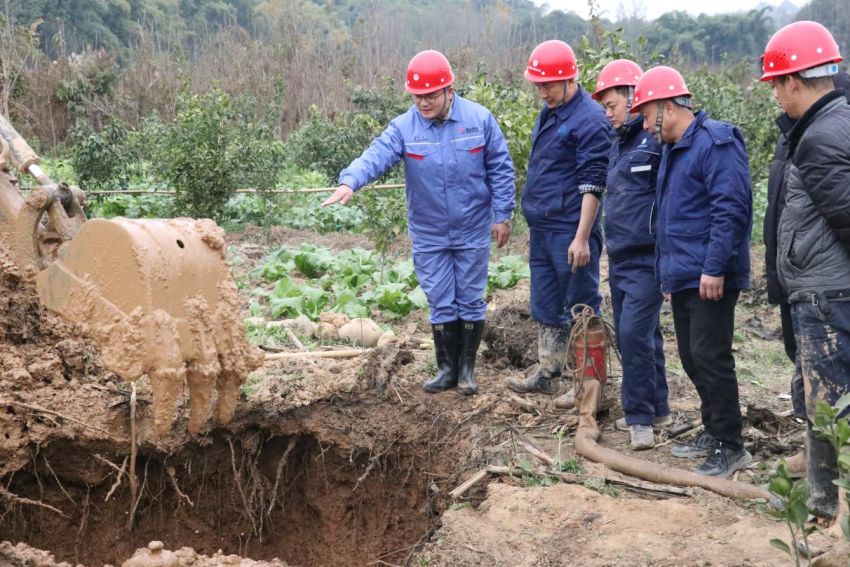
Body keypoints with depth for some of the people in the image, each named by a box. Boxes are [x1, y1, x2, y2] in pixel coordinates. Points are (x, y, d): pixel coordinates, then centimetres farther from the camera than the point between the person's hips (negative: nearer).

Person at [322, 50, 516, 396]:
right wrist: (349, 182, -43)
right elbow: (376, 156, -24)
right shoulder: (403, 128, -8)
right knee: (441, 304, 8)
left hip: (473, 233, -1)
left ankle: (467, 368, 24)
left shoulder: (479, 120, -8)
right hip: (429, 237, 1)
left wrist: (502, 215, -3)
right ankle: (446, 368, 23)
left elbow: (500, 170, -1)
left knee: (470, 302, 9)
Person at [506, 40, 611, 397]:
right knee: (546, 307, 15)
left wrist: (582, 237, -22)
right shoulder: (548, 113, 14)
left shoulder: (589, 120, -14)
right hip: (541, 230, 9)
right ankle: (548, 375, 24)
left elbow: (592, 185, -18)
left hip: (569, 231, -9)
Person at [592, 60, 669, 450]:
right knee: (628, 337, 13)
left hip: (647, 259, -9)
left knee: (635, 334, -12)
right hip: (619, 258, 9)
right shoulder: (619, 144, 15)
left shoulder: (658, 140, -13)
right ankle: (655, 407, 25)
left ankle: (641, 415, -2)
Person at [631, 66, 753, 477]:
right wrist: (666, 268, 22)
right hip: (682, 277, 10)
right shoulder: (672, 150, 17)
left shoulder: (716, 143, -14)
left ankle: (729, 447, 3)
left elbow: (730, 209, -21)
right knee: (691, 358, 15)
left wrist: (715, 268, -24)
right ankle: (713, 432, 28)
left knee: (710, 358, -7)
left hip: (709, 280, -10)